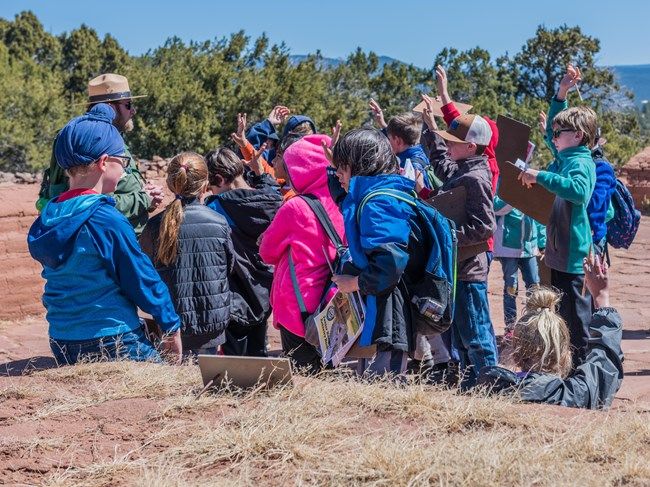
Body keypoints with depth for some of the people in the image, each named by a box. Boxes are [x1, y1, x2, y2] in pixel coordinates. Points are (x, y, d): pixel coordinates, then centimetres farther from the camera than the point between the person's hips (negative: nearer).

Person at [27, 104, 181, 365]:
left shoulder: (46, 219, 3)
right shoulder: (108, 220, -16)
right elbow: (142, 279, -10)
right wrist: (171, 327, 0)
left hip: (62, 345, 8)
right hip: (113, 343, -7)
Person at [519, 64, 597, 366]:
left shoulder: (580, 162, -16)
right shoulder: (565, 157, 12)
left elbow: (578, 190, -37)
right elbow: (553, 128, 30)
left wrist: (541, 176, -32)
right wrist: (561, 95, 19)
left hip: (573, 256, -10)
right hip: (559, 253, 10)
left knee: (576, 316, -5)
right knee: (562, 316, 17)